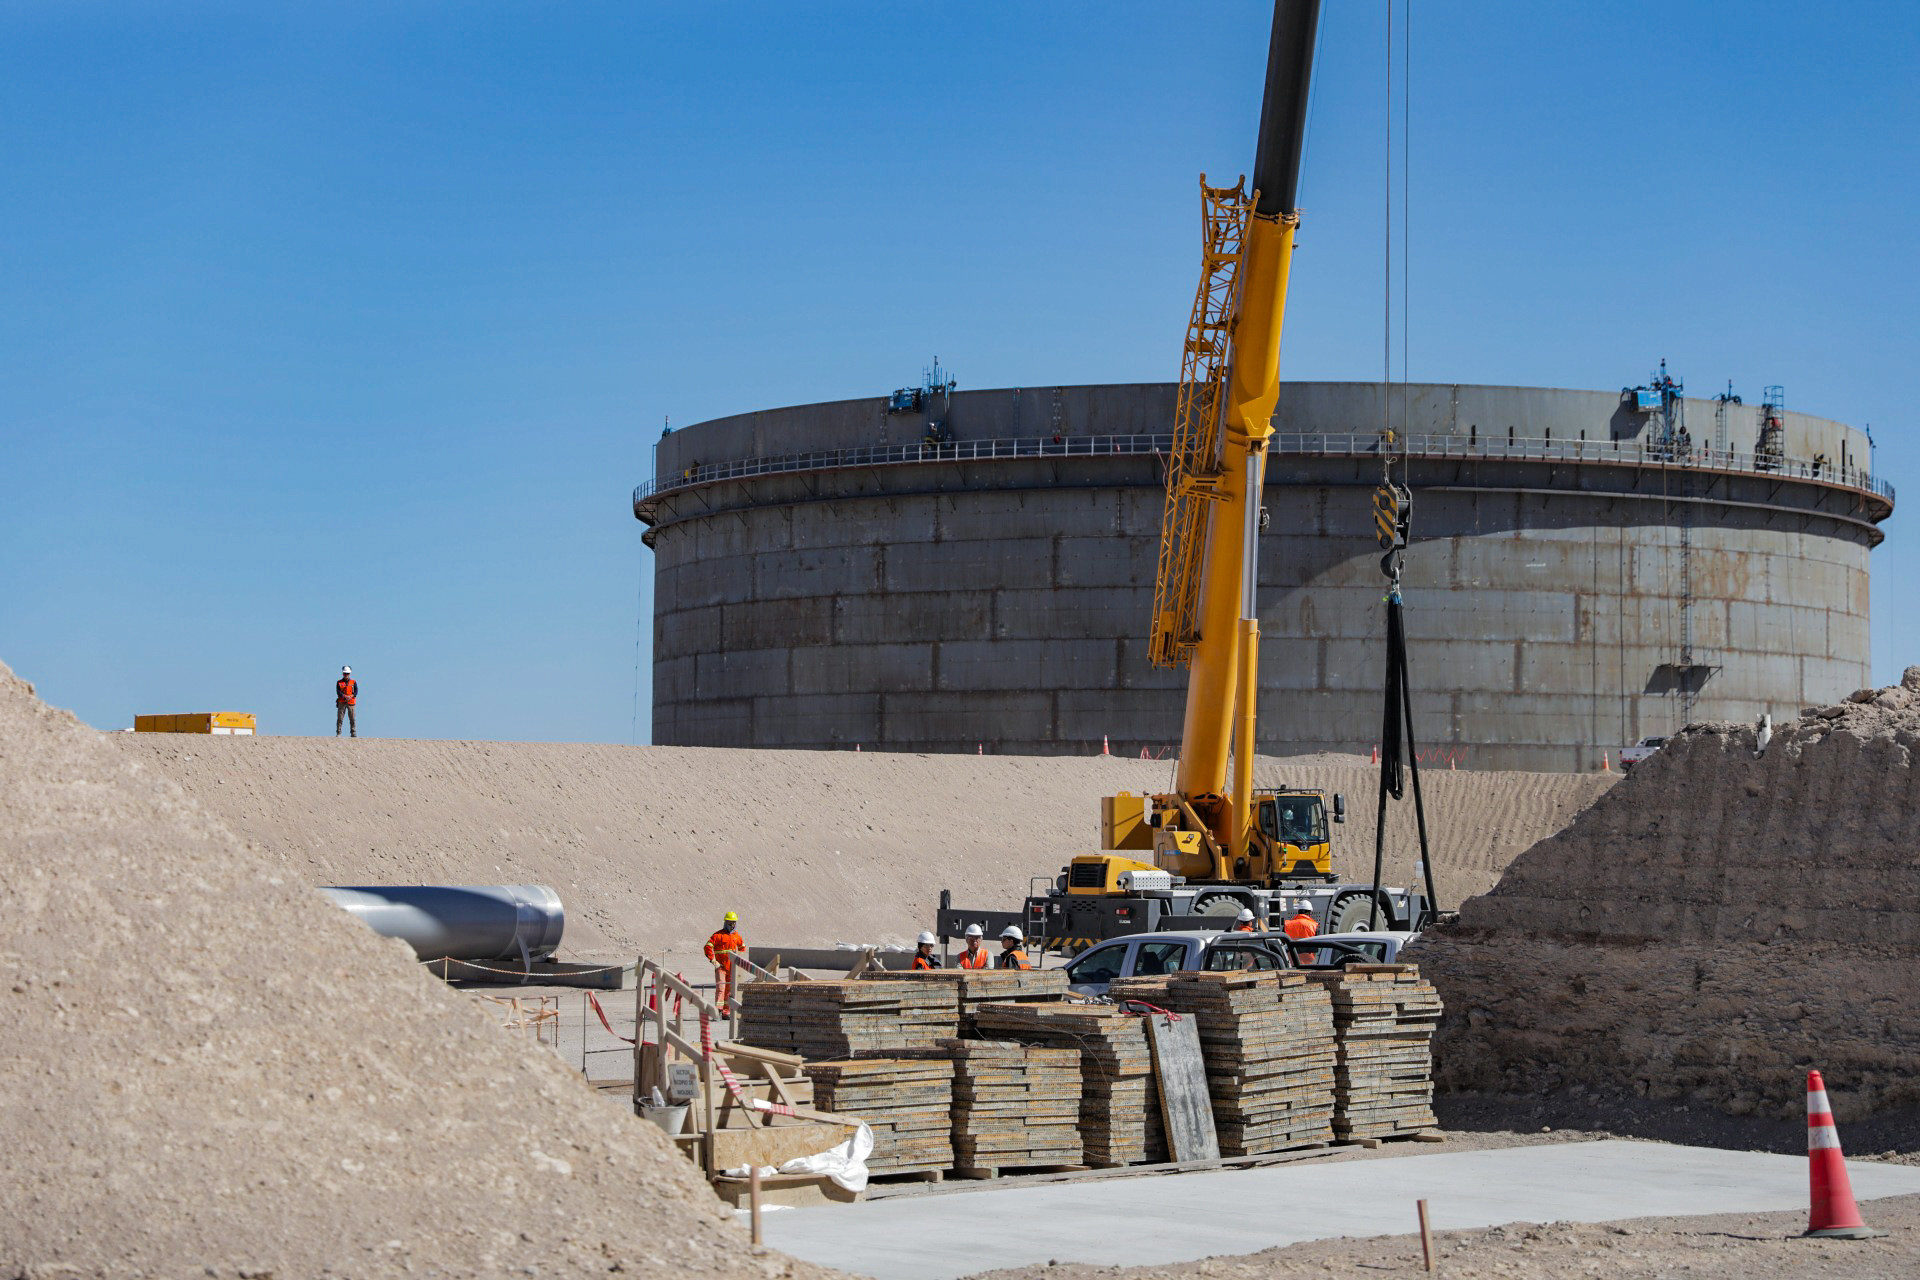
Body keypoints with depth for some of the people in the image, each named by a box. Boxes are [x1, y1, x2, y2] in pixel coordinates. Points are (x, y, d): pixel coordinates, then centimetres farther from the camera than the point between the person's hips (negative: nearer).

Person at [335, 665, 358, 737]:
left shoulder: (353, 682, 10)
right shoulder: (339, 682, 8)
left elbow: (356, 691, 1)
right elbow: (338, 692, -4)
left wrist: (350, 697, -17)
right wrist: (345, 696, -19)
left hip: (351, 702, 1)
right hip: (341, 702, -1)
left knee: (352, 718, -3)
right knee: (340, 718, -4)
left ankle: (353, 733, 1)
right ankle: (338, 733, -1)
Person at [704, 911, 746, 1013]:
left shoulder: (736, 936, 11)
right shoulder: (718, 935, -6)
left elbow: (742, 947, 27)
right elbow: (708, 947, -12)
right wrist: (713, 961, -15)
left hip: (732, 967, 5)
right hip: (721, 966, -5)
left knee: (729, 990, 7)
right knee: (720, 988, -15)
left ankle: (726, 1012, 14)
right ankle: (718, 1011, -19)